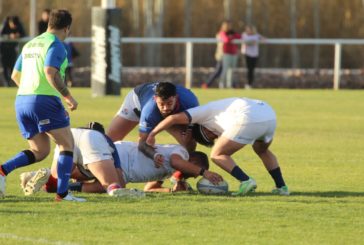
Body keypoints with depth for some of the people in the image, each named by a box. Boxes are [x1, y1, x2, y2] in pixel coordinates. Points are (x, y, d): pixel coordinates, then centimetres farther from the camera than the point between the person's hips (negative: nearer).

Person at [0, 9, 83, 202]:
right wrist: (68, 97, -16)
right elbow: (50, 72, -20)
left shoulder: (30, 45, 19)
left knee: (39, 151, 13)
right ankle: (62, 192, -9)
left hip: (22, 100, 8)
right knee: (67, 144, 1)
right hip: (44, 100, -8)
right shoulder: (56, 45, -5)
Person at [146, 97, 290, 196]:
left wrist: (152, 134, 17)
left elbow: (174, 118, 6)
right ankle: (281, 187, 27)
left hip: (250, 119, -8)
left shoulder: (204, 112, 18)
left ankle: (245, 181, -9)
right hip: (270, 116, 8)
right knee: (262, 150, 37)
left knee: (217, 155, 7)